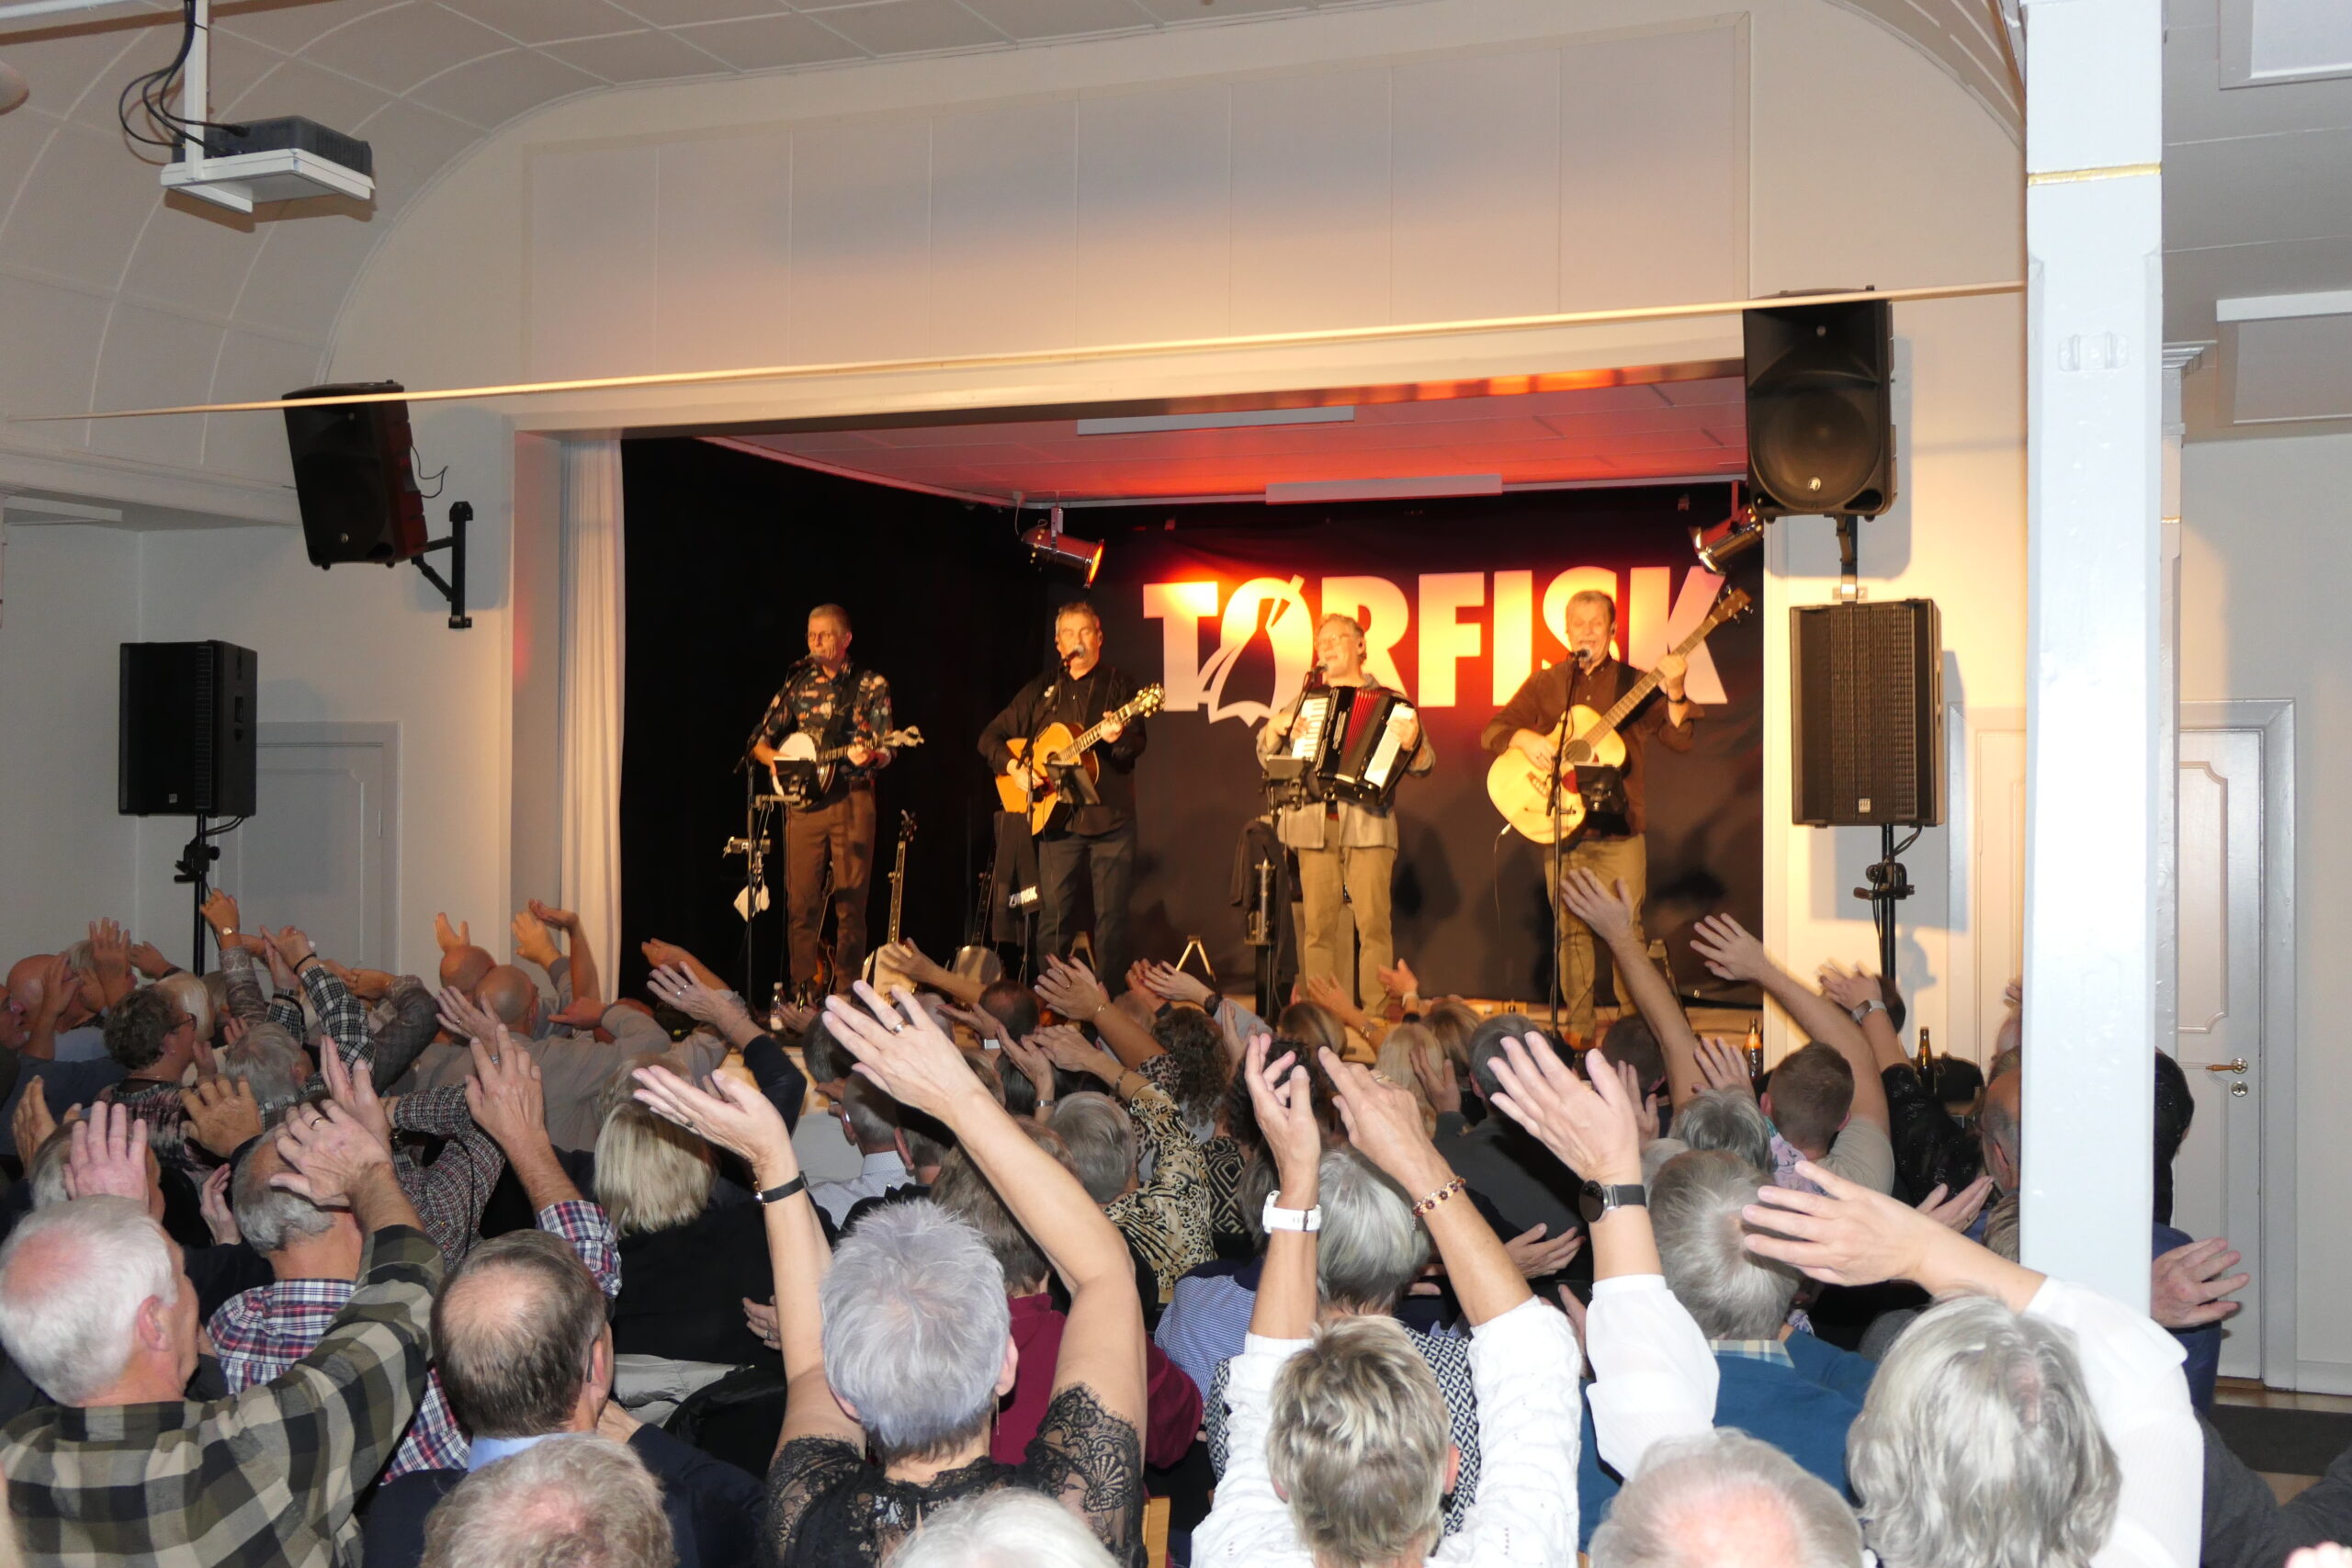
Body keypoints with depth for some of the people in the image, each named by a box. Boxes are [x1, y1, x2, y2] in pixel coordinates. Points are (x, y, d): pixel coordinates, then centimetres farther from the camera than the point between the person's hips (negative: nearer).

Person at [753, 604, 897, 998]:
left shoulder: (870, 685, 6)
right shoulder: (797, 683, 13)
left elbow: (885, 752, -1)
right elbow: (760, 742, 17)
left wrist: (869, 756, -23)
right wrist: (781, 762, -3)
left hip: (852, 800, -2)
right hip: (803, 800, 2)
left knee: (850, 900, -2)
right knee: (801, 900, 0)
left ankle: (846, 991, 5)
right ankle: (803, 991, 6)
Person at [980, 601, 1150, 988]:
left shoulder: (1118, 684, 6)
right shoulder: (1041, 690, 13)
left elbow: (1137, 745, -7)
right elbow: (991, 738, 15)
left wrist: (1118, 738, -29)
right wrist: (1013, 767, -3)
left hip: (1110, 819, -2)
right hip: (1058, 820, 2)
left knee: (1111, 914, -2)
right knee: (1053, 916, 1)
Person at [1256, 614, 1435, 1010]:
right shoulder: (1305, 698, 19)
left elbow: (1423, 765, 5)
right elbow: (1268, 756, 21)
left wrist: (1411, 745, -17)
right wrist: (1274, 728, 1)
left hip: (1367, 824, -2)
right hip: (1314, 825, 3)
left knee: (1373, 923, -9)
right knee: (1318, 926, -1)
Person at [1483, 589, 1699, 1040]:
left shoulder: (1635, 684, 6)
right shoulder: (1544, 685, 11)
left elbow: (1680, 739, -1)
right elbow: (1492, 731, 8)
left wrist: (1674, 693, -18)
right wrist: (1524, 738, -13)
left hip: (1620, 832, -2)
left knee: (1626, 931, -6)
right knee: (1571, 931, 5)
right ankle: (1579, 1029, 12)